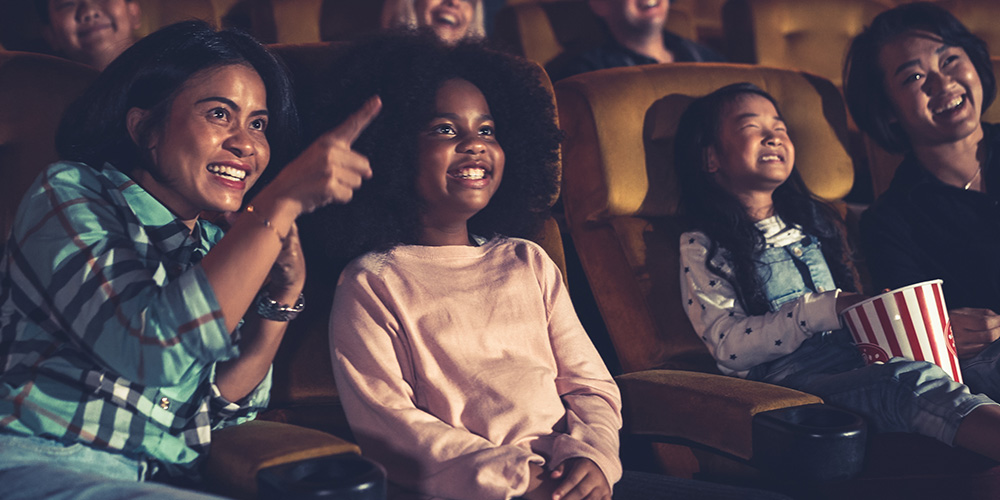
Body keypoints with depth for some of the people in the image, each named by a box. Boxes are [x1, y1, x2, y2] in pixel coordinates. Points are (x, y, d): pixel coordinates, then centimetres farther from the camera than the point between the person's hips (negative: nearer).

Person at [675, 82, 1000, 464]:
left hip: (852, 358, 8)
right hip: (782, 375, -8)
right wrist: (821, 311, -16)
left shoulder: (811, 221, 26)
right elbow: (728, 344, -8)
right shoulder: (702, 247, 3)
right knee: (911, 381, -34)